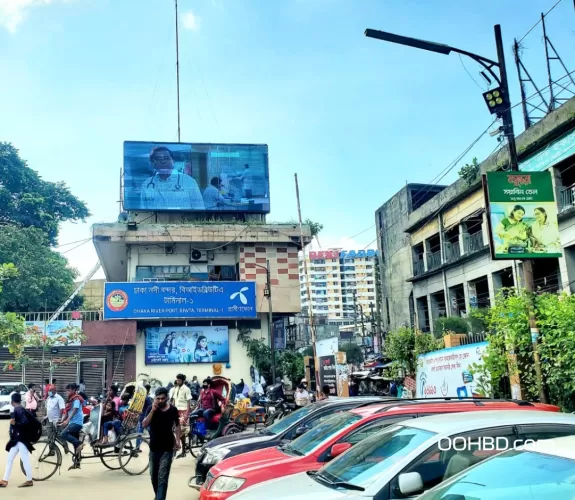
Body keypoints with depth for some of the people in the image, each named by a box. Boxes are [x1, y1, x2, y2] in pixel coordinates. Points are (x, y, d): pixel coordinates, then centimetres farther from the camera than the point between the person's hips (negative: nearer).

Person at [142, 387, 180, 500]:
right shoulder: (152, 409, -5)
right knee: (153, 475, 15)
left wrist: (177, 441, -1)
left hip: (167, 448, -2)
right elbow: (144, 425, -17)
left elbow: (177, 425, 9)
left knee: (162, 477, -9)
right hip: (154, 447, 2)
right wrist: (153, 410, -26)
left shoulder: (173, 410, -4)